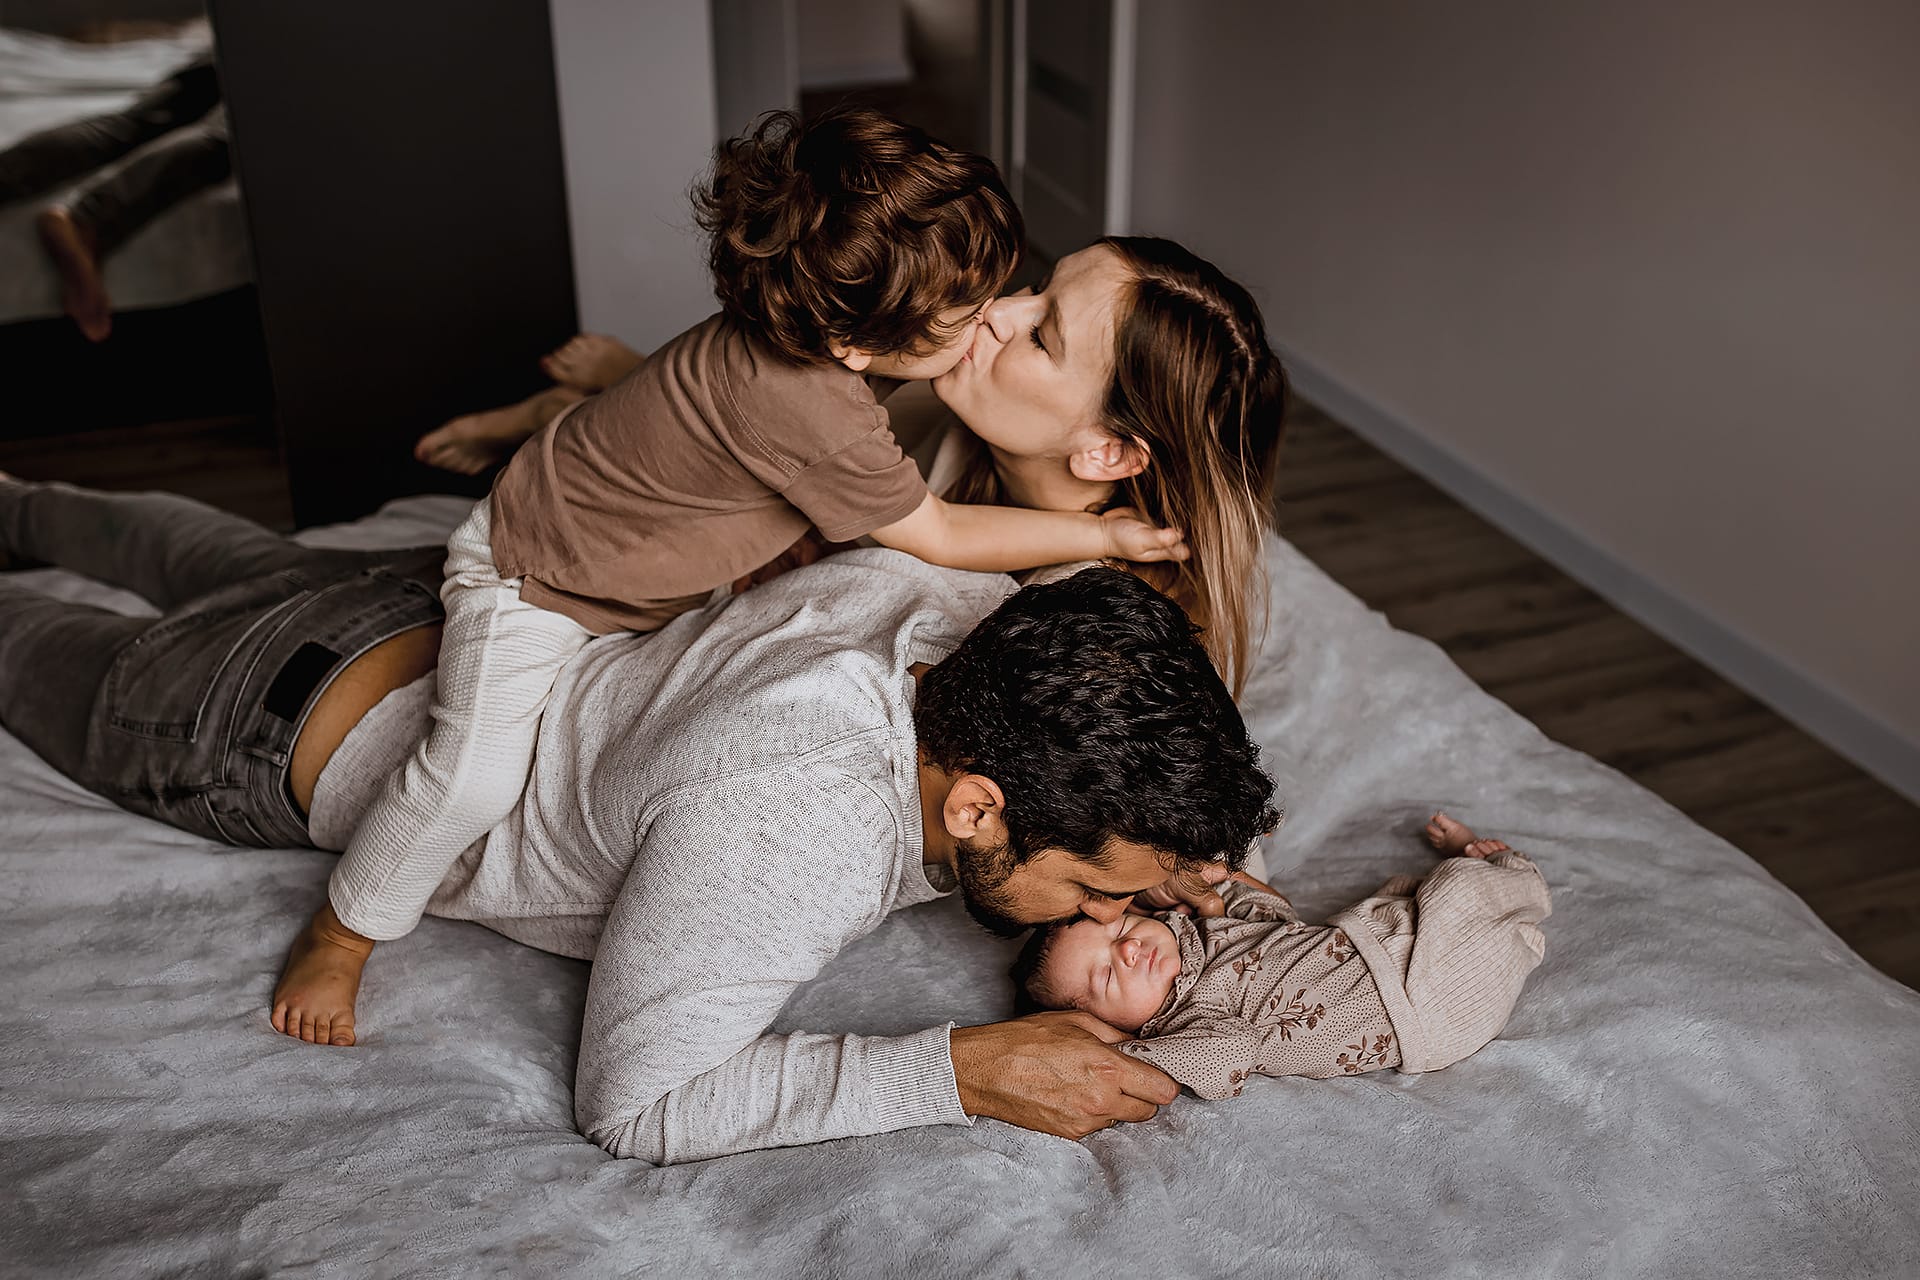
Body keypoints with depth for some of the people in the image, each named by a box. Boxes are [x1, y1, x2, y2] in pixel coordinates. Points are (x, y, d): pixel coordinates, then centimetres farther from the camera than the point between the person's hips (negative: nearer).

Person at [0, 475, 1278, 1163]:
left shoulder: (972, 603, -28)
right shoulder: (783, 827, -48)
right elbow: (633, 1101, -39)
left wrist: (1192, 841, -28)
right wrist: (959, 1072, -43)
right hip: (312, 728, -6)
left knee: (233, 561, 37)